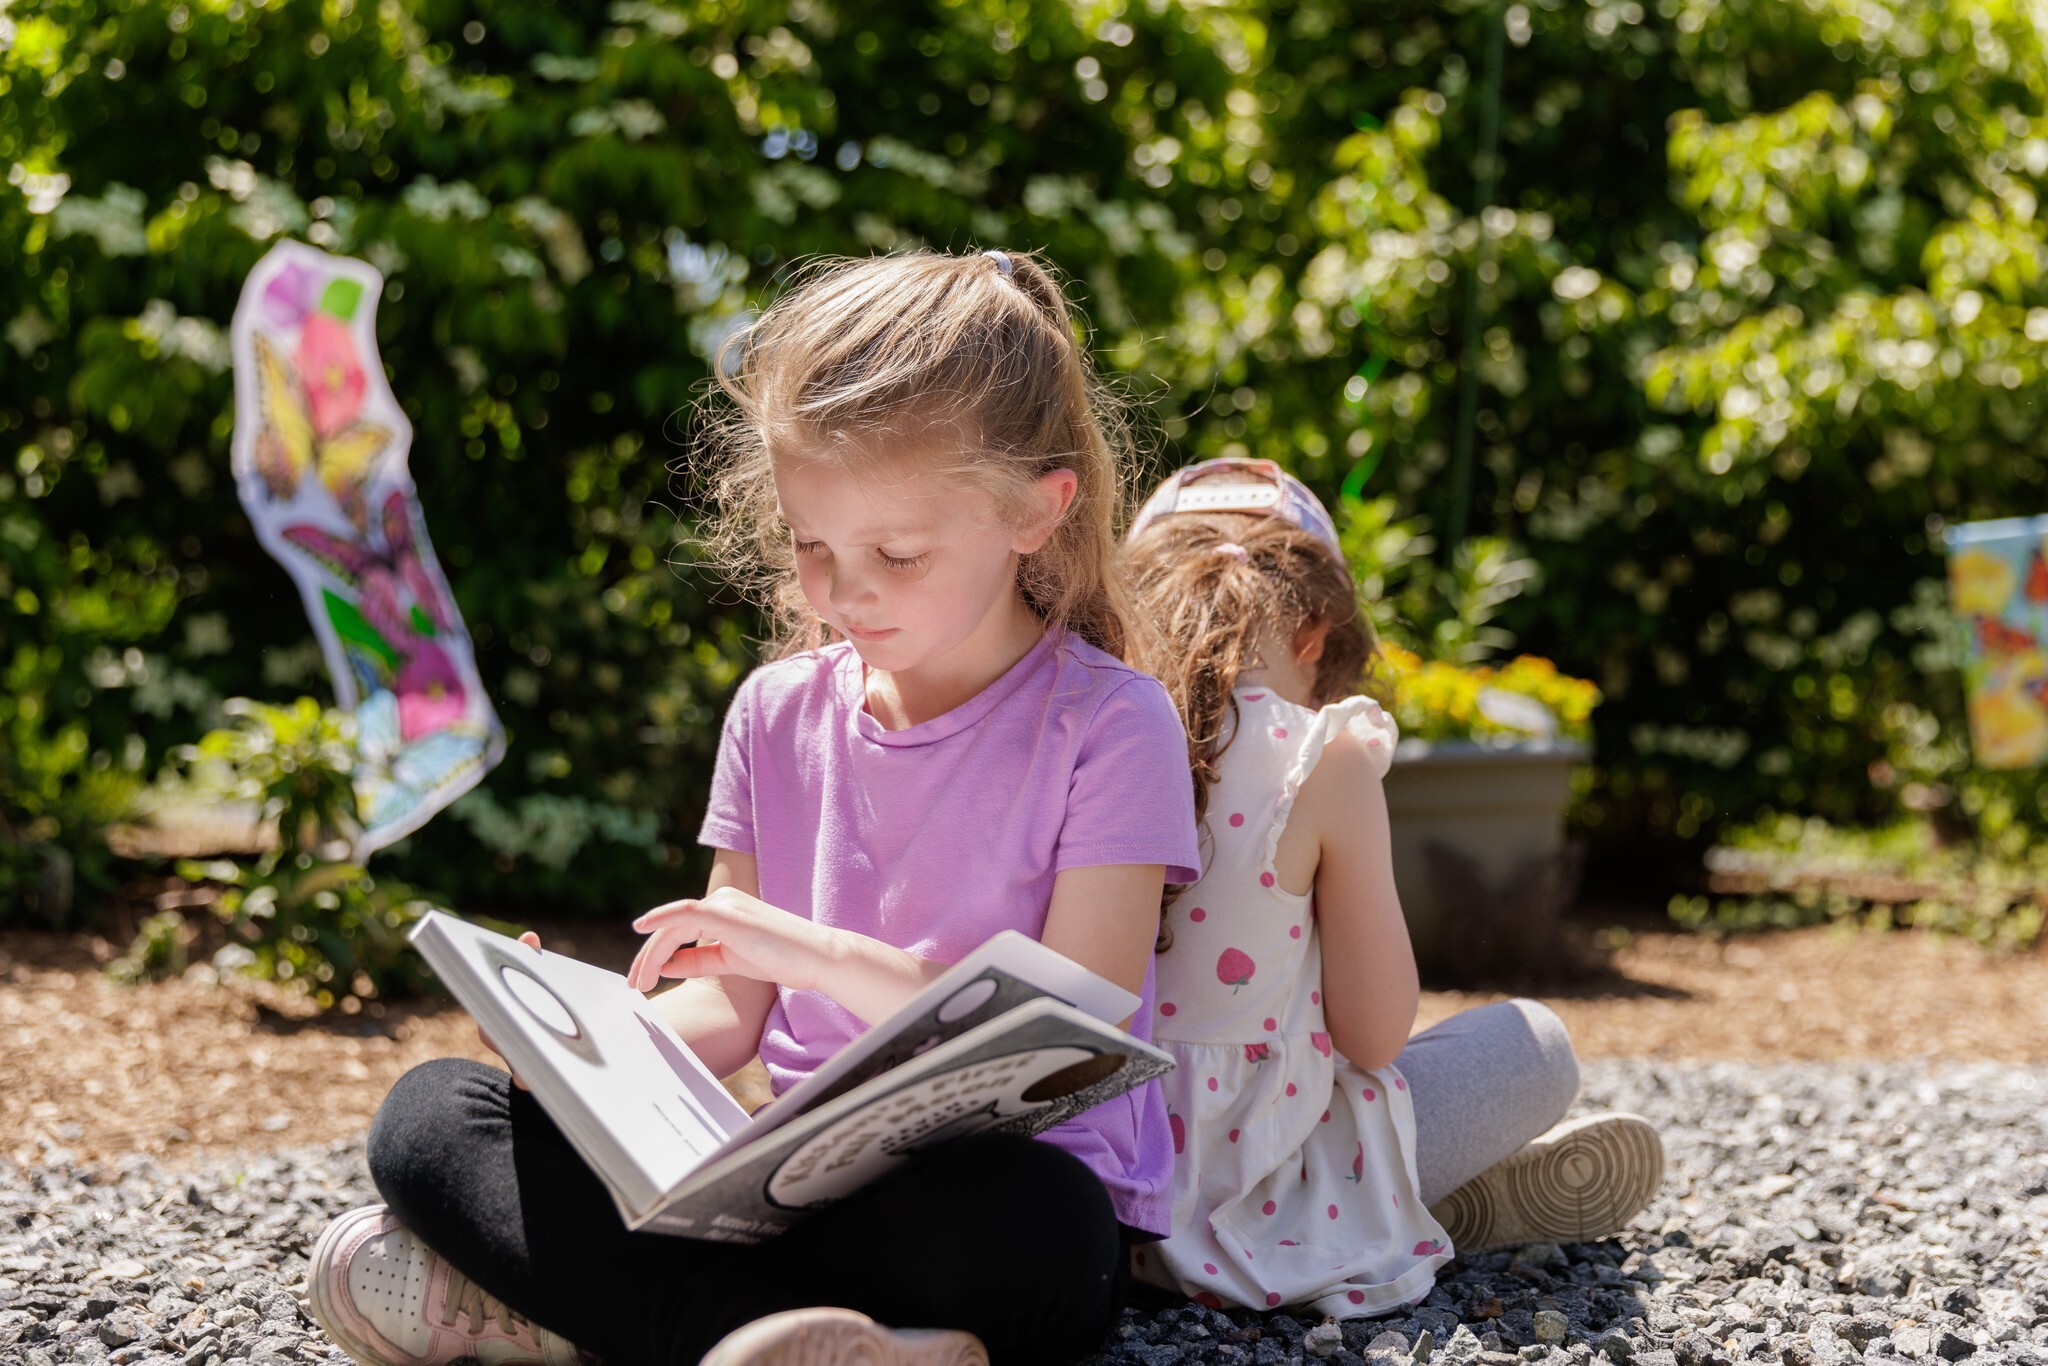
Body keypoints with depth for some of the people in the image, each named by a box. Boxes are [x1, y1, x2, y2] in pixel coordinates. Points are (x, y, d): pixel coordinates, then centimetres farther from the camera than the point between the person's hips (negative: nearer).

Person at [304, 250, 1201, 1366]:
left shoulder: (1105, 726, -7)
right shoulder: (779, 712, 10)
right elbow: (731, 1013, 12)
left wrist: (826, 957, -23)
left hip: (1010, 1199, -4)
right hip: (809, 1176, 5)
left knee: (1018, 1220, -41)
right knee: (431, 1108, -10)